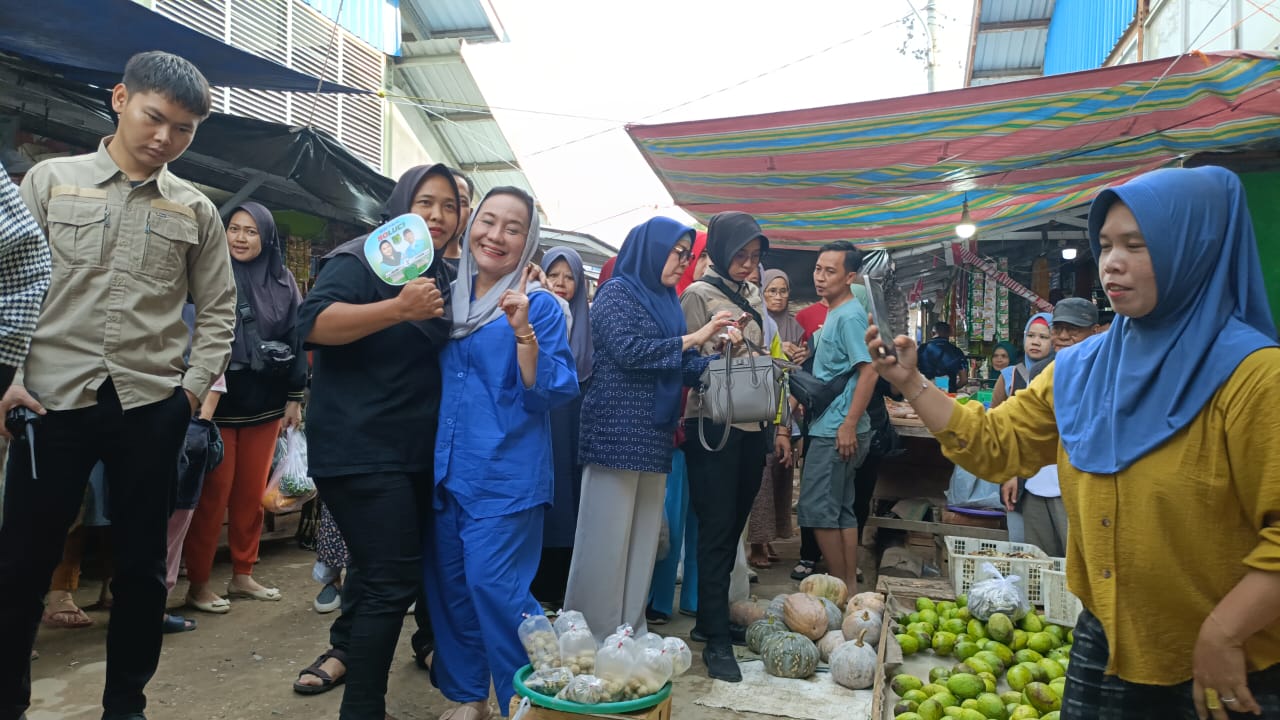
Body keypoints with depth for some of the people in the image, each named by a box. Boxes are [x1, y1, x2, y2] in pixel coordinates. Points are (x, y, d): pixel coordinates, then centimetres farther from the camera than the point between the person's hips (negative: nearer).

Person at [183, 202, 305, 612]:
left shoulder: (283, 282, 5)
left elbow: (296, 340, 8)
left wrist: (294, 398, 5)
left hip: (265, 404, 3)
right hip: (217, 403, -3)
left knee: (252, 493, 11)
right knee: (213, 495, 1)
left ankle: (242, 576, 24)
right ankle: (198, 584, 14)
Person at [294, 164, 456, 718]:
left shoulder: (447, 279, 14)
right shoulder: (361, 259, -9)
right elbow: (313, 323, -24)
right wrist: (400, 308, -36)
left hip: (418, 451, 8)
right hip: (361, 448, -8)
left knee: (380, 565, 22)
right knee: (394, 577, -10)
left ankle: (345, 650, 45)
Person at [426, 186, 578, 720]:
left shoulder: (538, 305, -5)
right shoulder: (450, 297, 10)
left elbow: (555, 392, -15)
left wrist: (522, 331, -24)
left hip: (506, 471, -6)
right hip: (446, 466, 6)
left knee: (494, 586, -9)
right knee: (448, 583, 12)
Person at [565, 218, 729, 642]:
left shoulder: (665, 301, 18)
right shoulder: (617, 291, -2)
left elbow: (681, 368, 15)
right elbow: (628, 350, -16)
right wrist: (693, 338, -12)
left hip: (655, 433, 7)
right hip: (617, 429, -7)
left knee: (644, 533, 9)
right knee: (607, 534, -3)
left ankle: (630, 630, 19)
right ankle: (592, 635, 8)